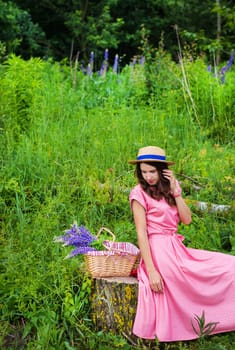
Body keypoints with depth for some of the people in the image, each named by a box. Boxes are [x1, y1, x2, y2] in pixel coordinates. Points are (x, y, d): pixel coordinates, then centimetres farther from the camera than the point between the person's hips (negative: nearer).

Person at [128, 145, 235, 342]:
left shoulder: (170, 188, 12)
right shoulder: (140, 193, -7)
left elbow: (187, 219, 3)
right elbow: (141, 233, -13)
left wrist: (175, 191, -5)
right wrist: (151, 271, -19)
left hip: (177, 248, 7)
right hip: (159, 252, -7)